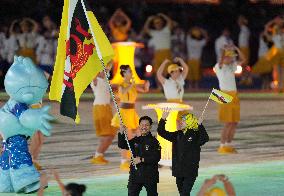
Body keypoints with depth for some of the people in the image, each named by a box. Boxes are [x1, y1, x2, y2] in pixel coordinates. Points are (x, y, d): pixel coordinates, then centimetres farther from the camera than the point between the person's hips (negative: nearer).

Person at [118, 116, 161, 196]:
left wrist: (142, 159, -21)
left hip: (150, 175, -4)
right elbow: (122, 145, 8)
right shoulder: (135, 140, 10)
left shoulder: (154, 141, -7)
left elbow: (157, 157, -17)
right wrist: (121, 133, -7)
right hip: (135, 174, 4)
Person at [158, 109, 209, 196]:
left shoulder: (196, 135, -8)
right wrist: (163, 119, -1)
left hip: (190, 172, -6)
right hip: (178, 172, 6)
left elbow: (205, 139, -28)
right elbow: (162, 132, 12)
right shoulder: (178, 135, 9)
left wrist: (200, 126, -37)